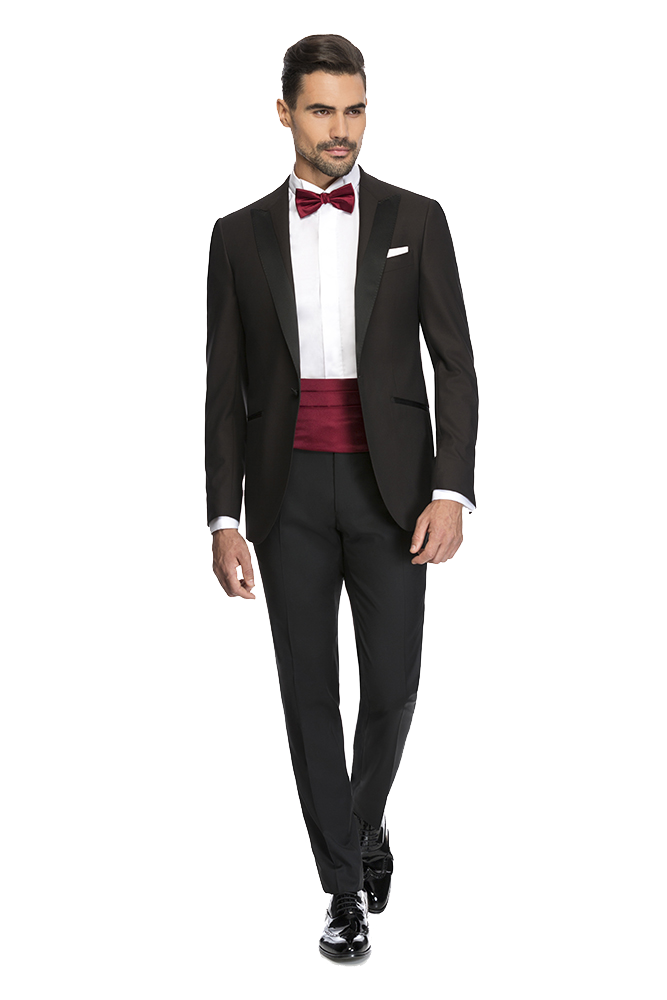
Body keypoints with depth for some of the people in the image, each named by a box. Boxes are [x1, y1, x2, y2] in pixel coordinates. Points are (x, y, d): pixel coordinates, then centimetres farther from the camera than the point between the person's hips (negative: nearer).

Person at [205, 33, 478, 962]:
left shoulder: (415, 219, 3)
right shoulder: (240, 234, 6)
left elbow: (455, 366, 0)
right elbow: (225, 389, 5)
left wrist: (451, 492, -12)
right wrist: (223, 519, -2)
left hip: (389, 484, -1)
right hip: (289, 492, 1)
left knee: (390, 687, 0)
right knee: (310, 693, 2)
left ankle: (364, 819, 32)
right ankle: (346, 885, 16)